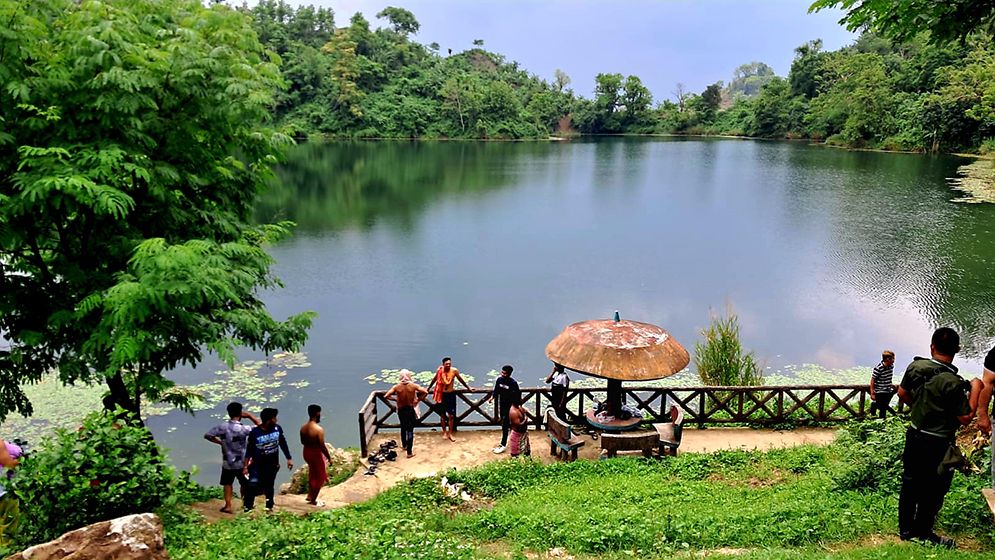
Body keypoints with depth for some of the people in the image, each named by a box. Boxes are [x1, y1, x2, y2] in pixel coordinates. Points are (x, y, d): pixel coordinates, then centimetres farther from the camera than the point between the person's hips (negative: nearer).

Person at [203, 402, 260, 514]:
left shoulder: (222, 427, -11)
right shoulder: (243, 429, -23)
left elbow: (207, 435, -2)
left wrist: (220, 442, 7)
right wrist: (249, 415, -15)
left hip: (227, 462, 3)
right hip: (241, 462, -2)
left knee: (227, 483, 20)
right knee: (244, 484, 17)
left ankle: (228, 506, 15)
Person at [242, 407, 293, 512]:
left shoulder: (277, 429, -9)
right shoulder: (254, 432, -16)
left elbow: (283, 444, 5)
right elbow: (249, 450, -6)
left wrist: (289, 459, 8)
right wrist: (245, 466, -5)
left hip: (272, 465, 3)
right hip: (257, 464, -3)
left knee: (269, 487, 14)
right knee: (253, 485, -15)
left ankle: (269, 508, 31)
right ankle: (247, 508, 1)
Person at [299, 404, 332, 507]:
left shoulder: (303, 427, -6)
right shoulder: (319, 429, -28)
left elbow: (302, 442, 7)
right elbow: (322, 446, -23)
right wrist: (329, 457, -11)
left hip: (306, 453, 7)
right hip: (317, 455, -7)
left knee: (312, 475, 28)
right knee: (320, 478, 13)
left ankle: (310, 495, 39)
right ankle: (313, 500, 24)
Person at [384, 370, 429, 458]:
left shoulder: (396, 387, -9)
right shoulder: (413, 385, -12)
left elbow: (386, 396, -13)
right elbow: (425, 392, -20)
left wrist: (396, 399, 0)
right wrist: (418, 400, -8)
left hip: (401, 410, 2)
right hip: (411, 410, -2)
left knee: (403, 428, 24)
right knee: (410, 430, 4)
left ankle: (404, 445, 43)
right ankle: (409, 452, 4)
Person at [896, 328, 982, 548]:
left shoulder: (915, 366, -6)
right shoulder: (953, 382, -24)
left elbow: (902, 393, 9)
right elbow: (966, 418, -17)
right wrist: (975, 390, -8)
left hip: (914, 435, 6)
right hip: (938, 444, -6)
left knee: (910, 484, 17)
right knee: (932, 490, 11)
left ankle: (905, 529, 29)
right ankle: (922, 534, 24)